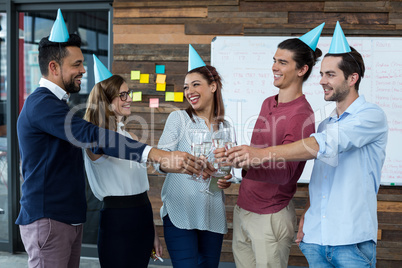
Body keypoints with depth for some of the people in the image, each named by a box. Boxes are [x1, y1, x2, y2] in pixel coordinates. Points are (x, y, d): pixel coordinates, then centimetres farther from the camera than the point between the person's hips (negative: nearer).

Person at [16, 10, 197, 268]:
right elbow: (91, 135, -30)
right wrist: (159, 155, -37)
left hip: (70, 217, 10)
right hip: (48, 218, -10)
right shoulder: (41, 104, -17)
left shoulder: (52, 102, 18)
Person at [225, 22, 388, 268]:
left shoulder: (372, 116, -7)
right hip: (315, 238, 6)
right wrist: (306, 216, 4)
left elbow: (324, 146, -22)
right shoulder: (326, 125, 18)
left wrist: (263, 154, -28)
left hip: (352, 241, -6)